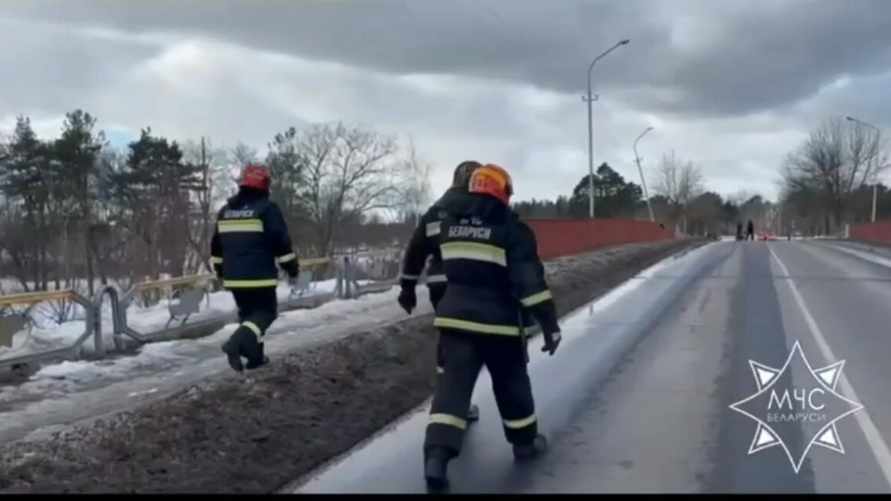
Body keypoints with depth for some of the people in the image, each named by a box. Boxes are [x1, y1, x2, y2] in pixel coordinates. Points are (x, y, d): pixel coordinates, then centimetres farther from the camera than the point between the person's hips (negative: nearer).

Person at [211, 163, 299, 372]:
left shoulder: (225, 210, 12)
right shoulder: (267, 208, -9)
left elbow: (216, 245, 18)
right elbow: (282, 242, -10)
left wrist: (220, 272, 28)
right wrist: (293, 270, -1)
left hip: (233, 276, 6)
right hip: (260, 275, -6)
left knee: (248, 313, 19)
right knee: (266, 312, 4)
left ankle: (255, 356, 19)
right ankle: (237, 342, -19)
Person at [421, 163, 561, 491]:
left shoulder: (449, 222, 8)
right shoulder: (511, 228, -8)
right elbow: (530, 279, -13)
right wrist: (549, 323, -11)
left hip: (455, 316, 4)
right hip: (498, 320, -3)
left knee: (453, 382, 0)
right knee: (512, 381, 15)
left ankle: (437, 455, -13)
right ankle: (525, 442, 31)